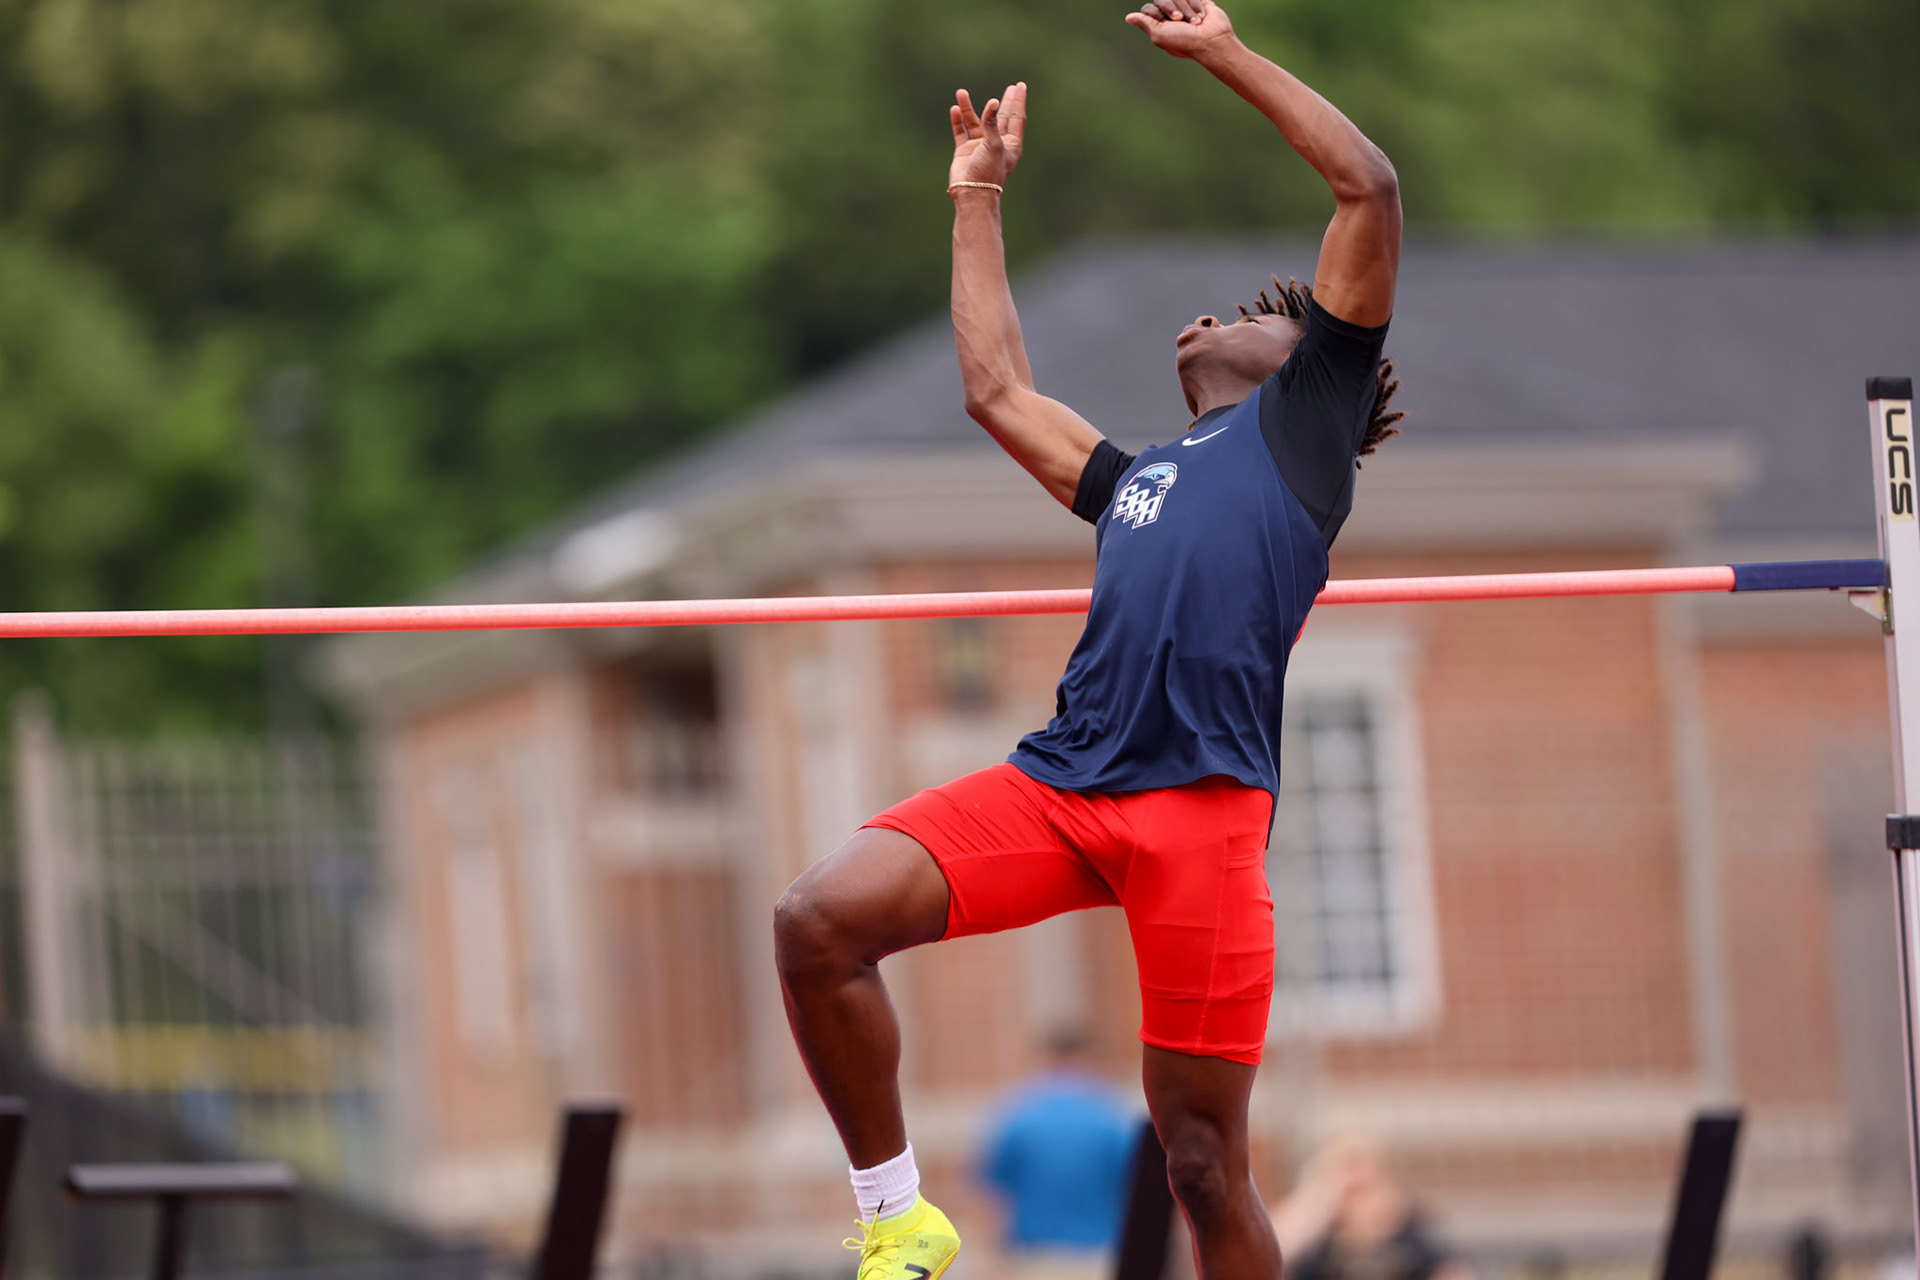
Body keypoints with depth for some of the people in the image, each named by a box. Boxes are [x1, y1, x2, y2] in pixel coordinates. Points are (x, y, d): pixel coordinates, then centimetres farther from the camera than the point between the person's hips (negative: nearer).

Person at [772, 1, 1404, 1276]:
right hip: (1057, 780, 5)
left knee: (1204, 1159, -6)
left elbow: (1370, 186, 14)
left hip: (1202, 800, -5)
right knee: (822, 920, -16)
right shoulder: (1134, 476, 34)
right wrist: (979, 200, 48)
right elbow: (998, 391, 44)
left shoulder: (1306, 417, 19)